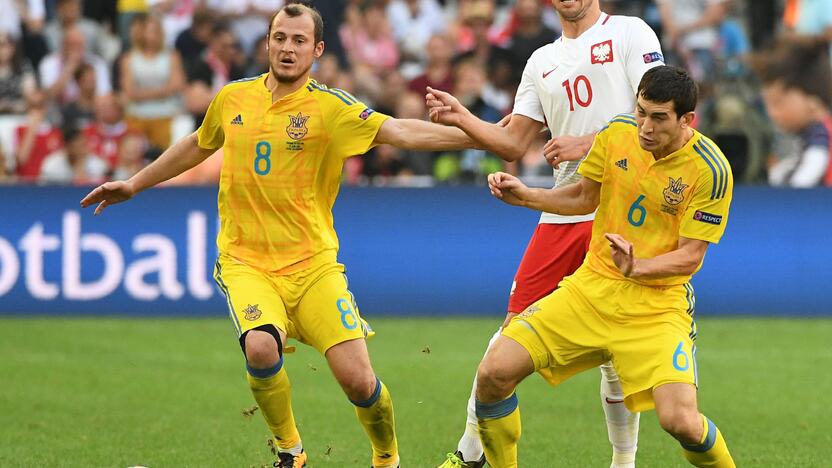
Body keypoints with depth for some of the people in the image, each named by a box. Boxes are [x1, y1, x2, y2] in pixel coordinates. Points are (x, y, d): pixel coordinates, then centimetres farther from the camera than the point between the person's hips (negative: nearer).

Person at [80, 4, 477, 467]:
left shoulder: (329, 107, -6)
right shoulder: (233, 98, 6)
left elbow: (401, 131, -19)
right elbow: (196, 147, 25)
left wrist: (477, 136, -32)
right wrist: (134, 184, 32)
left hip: (313, 263, -1)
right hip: (246, 260, 1)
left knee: (358, 378, -11)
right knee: (261, 347, -28)